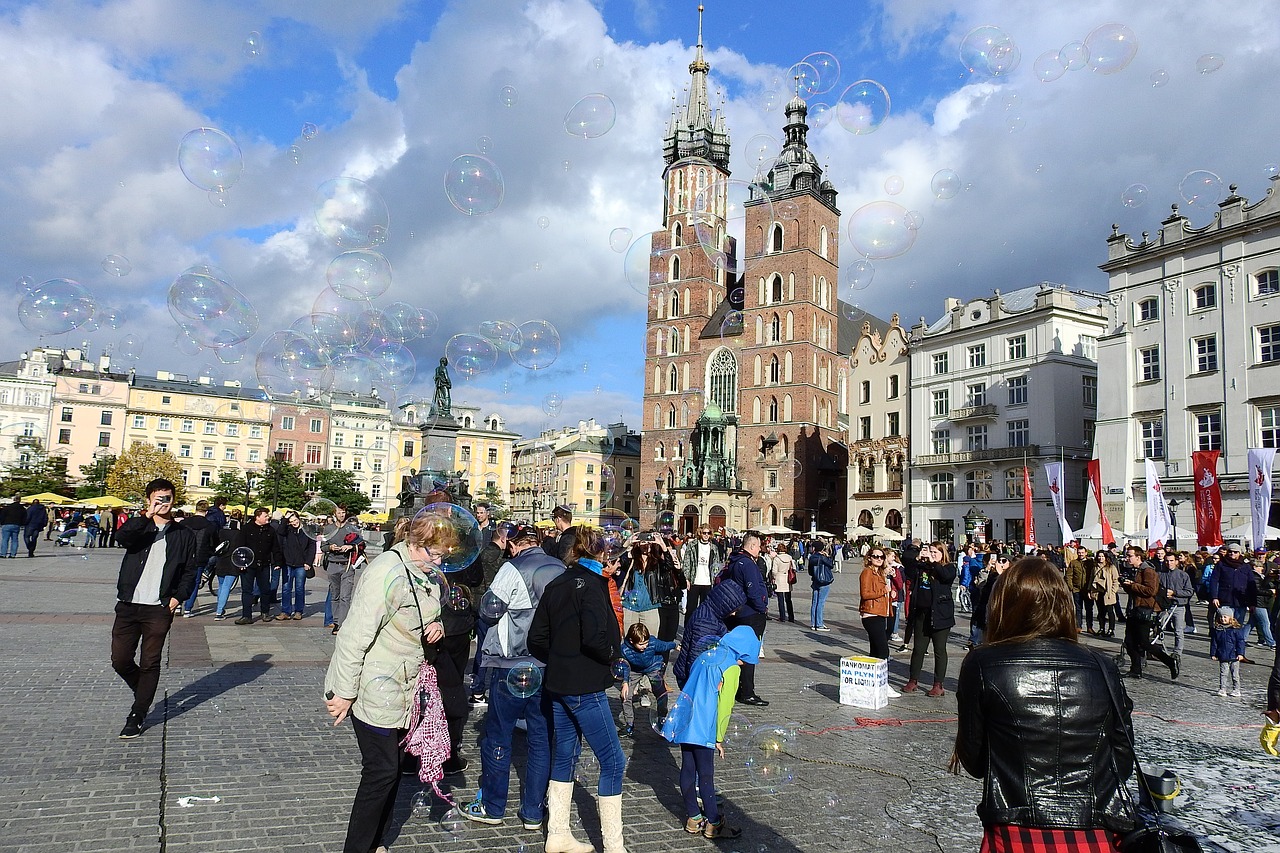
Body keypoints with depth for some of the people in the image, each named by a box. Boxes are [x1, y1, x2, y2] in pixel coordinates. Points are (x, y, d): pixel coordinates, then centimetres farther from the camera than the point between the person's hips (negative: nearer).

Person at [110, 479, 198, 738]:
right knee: (120, 661, 3)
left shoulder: (184, 535, 7)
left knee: (150, 663, 1)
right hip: (128, 605, 1)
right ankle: (143, 692, 31)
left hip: (159, 609, -1)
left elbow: (189, 572, 9)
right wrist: (147, 516, -29)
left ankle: (136, 717, 13)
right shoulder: (139, 526, 6)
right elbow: (122, 537, -18)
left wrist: (178, 597, -5)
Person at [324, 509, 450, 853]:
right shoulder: (388, 573, -24)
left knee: (391, 770, 15)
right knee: (382, 772, -3)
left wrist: (436, 625, -3)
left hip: (401, 689, 8)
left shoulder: (428, 574, 3)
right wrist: (343, 692, -19)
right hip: (375, 692, -8)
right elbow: (355, 635, -23)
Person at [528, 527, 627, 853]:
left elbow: (537, 637, 10)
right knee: (613, 762, 0)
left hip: (558, 685, 9)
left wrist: (558, 661, 14)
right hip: (586, 687, -9)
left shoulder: (556, 584, 9)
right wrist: (612, 656, -8)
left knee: (564, 756, 17)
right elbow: (595, 636, -26)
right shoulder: (591, 584, -15)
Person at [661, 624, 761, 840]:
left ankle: (693, 818, 23)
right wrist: (719, 739, -3)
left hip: (684, 723, 7)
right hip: (703, 729, -7)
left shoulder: (706, 655, 15)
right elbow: (724, 705, -11)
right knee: (705, 776, 2)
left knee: (687, 770, 13)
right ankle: (713, 824, 13)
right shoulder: (731, 668, -8)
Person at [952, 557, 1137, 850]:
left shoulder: (981, 665, -8)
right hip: (1098, 837, 3)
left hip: (1018, 836, -2)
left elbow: (973, 762, -2)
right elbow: (1123, 763, 6)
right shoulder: (1102, 669, -1)